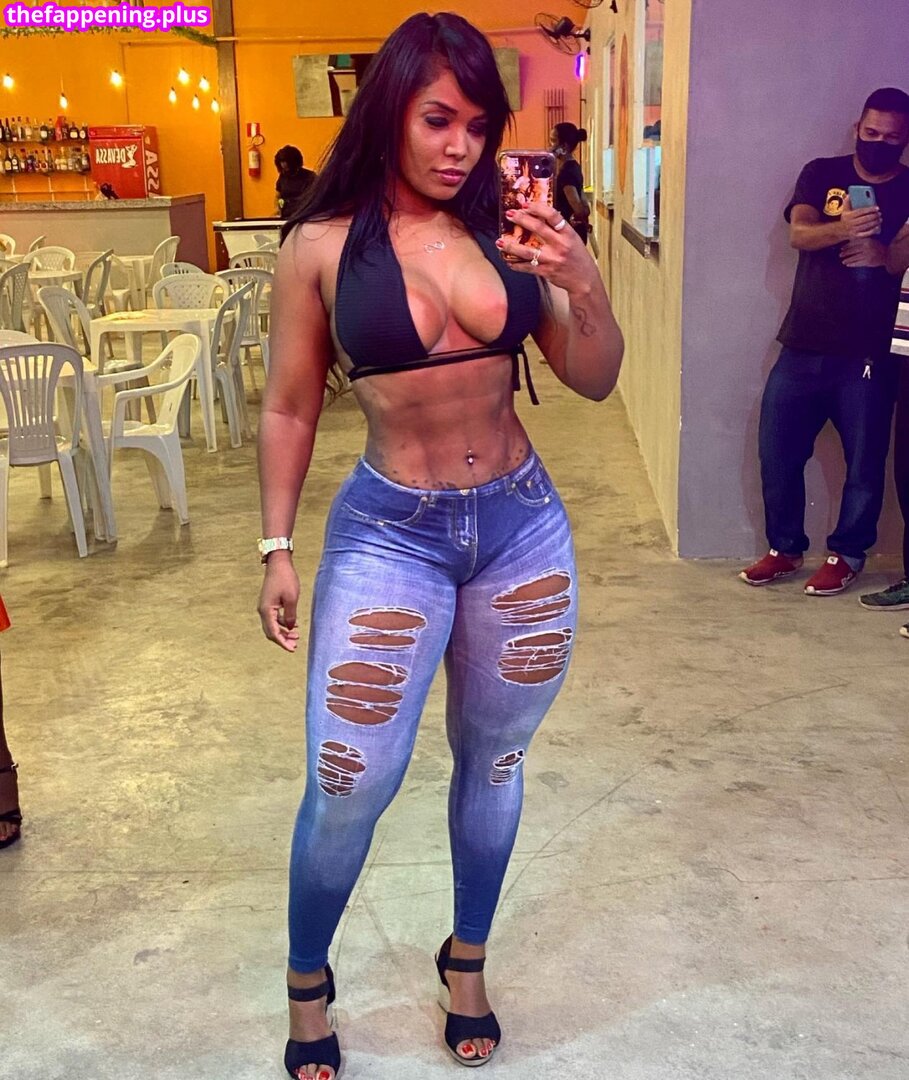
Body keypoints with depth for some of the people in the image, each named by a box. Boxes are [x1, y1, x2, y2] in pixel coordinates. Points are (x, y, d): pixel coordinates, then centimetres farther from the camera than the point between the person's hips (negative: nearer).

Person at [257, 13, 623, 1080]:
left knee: (492, 759, 15)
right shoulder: (321, 245, -4)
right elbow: (289, 411, 3)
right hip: (389, 533, -3)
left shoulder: (504, 231, 1)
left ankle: (467, 963, 40)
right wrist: (277, 547, 2)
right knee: (350, 782, -4)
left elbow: (594, 383, 3)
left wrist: (584, 286, -15)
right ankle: (306, 982, 27)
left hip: (524, 527, 3)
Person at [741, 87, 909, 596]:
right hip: (803, 346, 2)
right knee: (778, 451, 5)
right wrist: (842, 228, -31)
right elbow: (799, 232, -10)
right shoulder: (822, 173, 7)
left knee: (864, 460, 3)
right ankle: (785, 548, 22)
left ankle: (847, 554, 21)